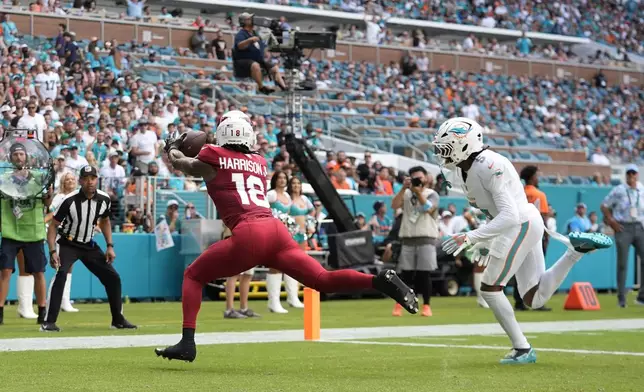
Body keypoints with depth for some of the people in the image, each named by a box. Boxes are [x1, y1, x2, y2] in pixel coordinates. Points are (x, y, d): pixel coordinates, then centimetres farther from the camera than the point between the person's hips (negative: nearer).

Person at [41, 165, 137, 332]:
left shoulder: (104, 199, -9)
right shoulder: (70, 201, -23)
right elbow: (53, 226, -16)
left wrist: (110, 246, 4)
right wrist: (52, 252, -26)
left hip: (89, 245, 5)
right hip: (67, 244, -5)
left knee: (113, 278, 3)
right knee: (60, 274, -29)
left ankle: (118, 319, 22)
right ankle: (49, 322, -26)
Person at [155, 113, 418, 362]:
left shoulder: (213, 159, 13)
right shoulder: (259, 163, 26)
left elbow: (179, 163, 33)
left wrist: (173, 147, 54)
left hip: (249, 234, -5)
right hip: (277, 230, 5)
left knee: (194, 276, 12)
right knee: (323, 280, -3)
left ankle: (187, 342, -2)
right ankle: (380, 281, -26)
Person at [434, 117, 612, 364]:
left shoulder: (489, 166, -22)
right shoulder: (465, 169, 8)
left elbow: (509, 215, -26)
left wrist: (470, 238, -29)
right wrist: (486, 242, 23)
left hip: (521, 225, -10)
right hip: (522, 226, 10)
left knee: (490, 289, -2)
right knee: (534, 299, 10)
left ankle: (522, 350, 4)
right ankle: (577, 248, 10)